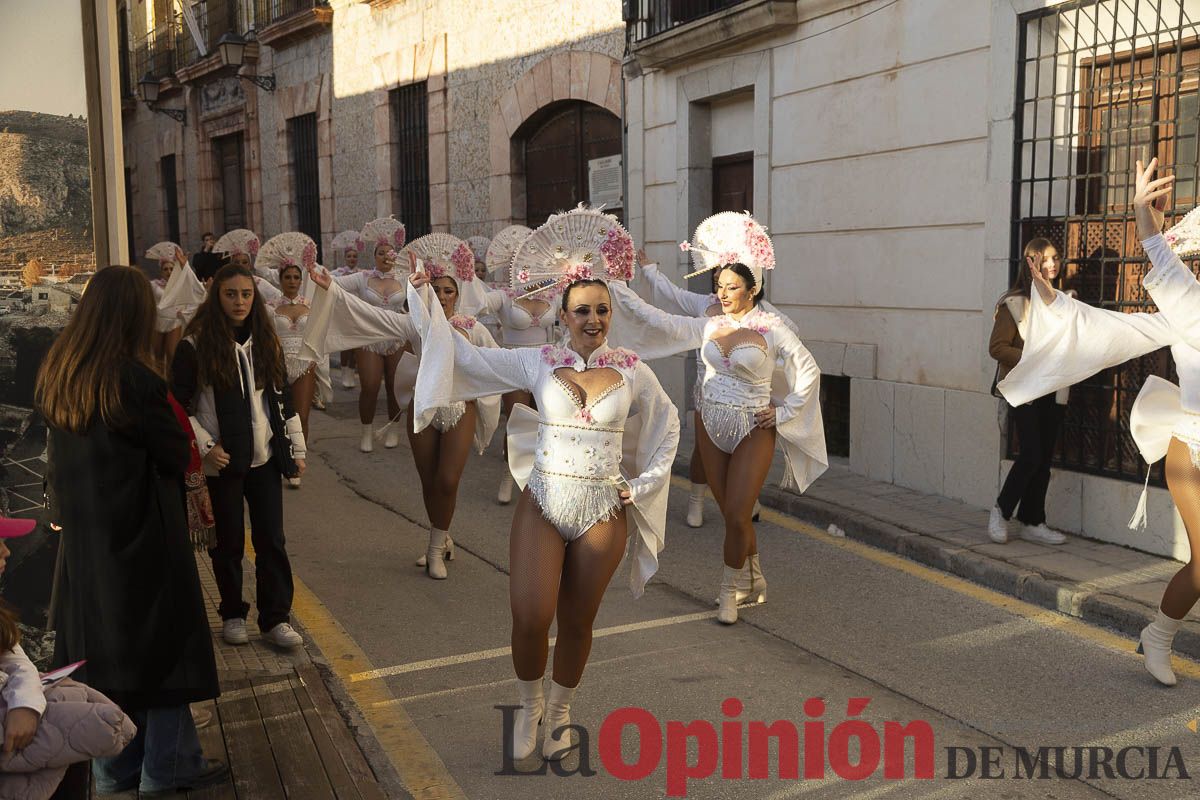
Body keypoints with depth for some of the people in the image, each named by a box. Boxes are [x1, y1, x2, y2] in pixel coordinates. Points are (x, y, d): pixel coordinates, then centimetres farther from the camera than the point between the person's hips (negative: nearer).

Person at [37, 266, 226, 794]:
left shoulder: (55, 375, 1)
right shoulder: (134, 379, -21)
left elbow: (58, 455, 10)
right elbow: (178, 454, -14)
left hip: (82, 536, 7)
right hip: (141, 534, -7)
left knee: (103, 644, 16)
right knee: (161, 643, 7)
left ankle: (114, 770, 27)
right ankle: (169, 766, 17)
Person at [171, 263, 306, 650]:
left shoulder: (266, 342, 7)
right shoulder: (195, 346, -8)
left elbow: (283, 399, 12)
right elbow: (179, 406, -6)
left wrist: (297, 448, 9)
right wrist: (205, 446, -13)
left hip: (265, 458, 4)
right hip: (223, 462, -3)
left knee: (272, 539, 4)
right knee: (228, 541, 8)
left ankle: (276, 618, 13)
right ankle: (232, 615, 25)